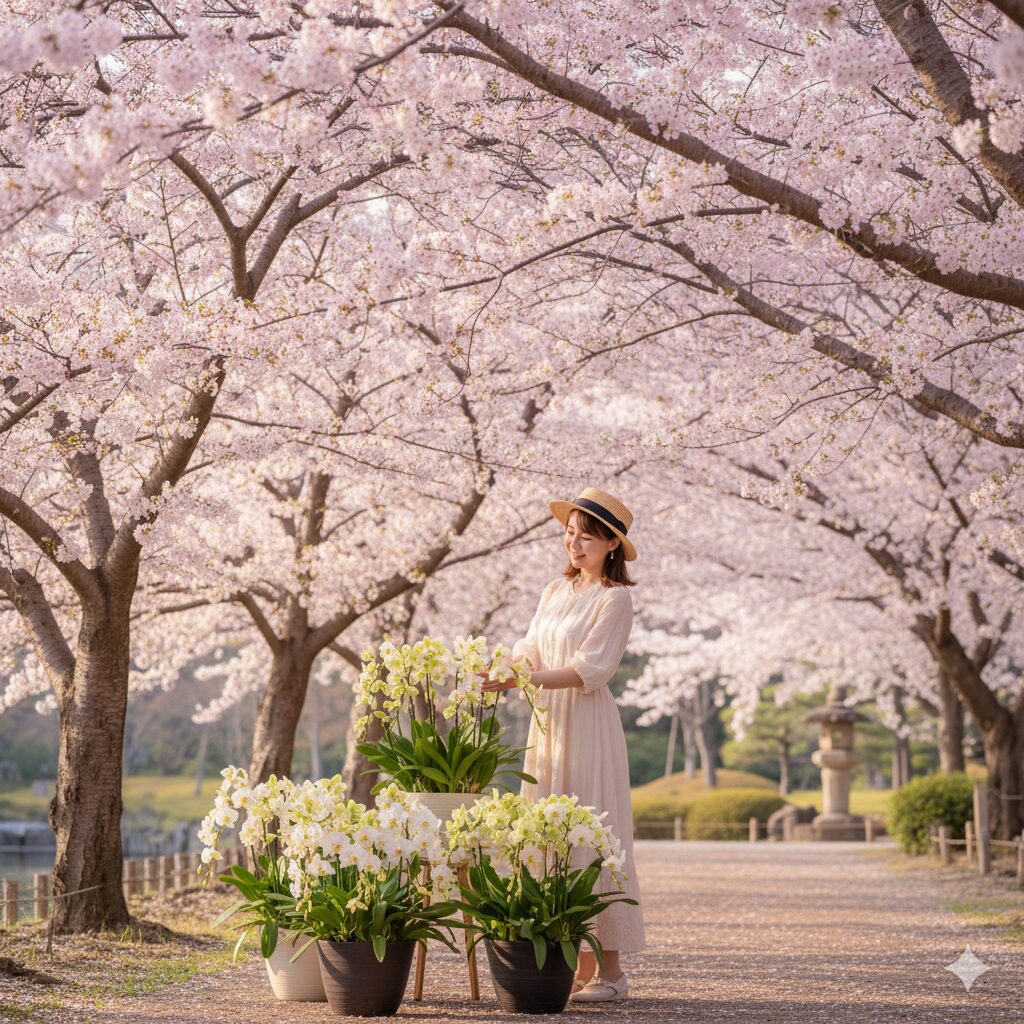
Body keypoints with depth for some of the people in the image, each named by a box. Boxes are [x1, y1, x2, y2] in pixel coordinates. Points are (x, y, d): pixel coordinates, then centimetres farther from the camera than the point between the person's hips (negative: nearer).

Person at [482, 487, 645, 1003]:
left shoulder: (614, 598, -6)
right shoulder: (556, 592, 15)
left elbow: (589, 671, -14)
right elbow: (530, 650, 11)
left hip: (587, 727, -7)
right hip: (547, 725, 7)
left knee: (591, 838, -7)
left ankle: (609, 967, -3)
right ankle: (579, 965, 9)